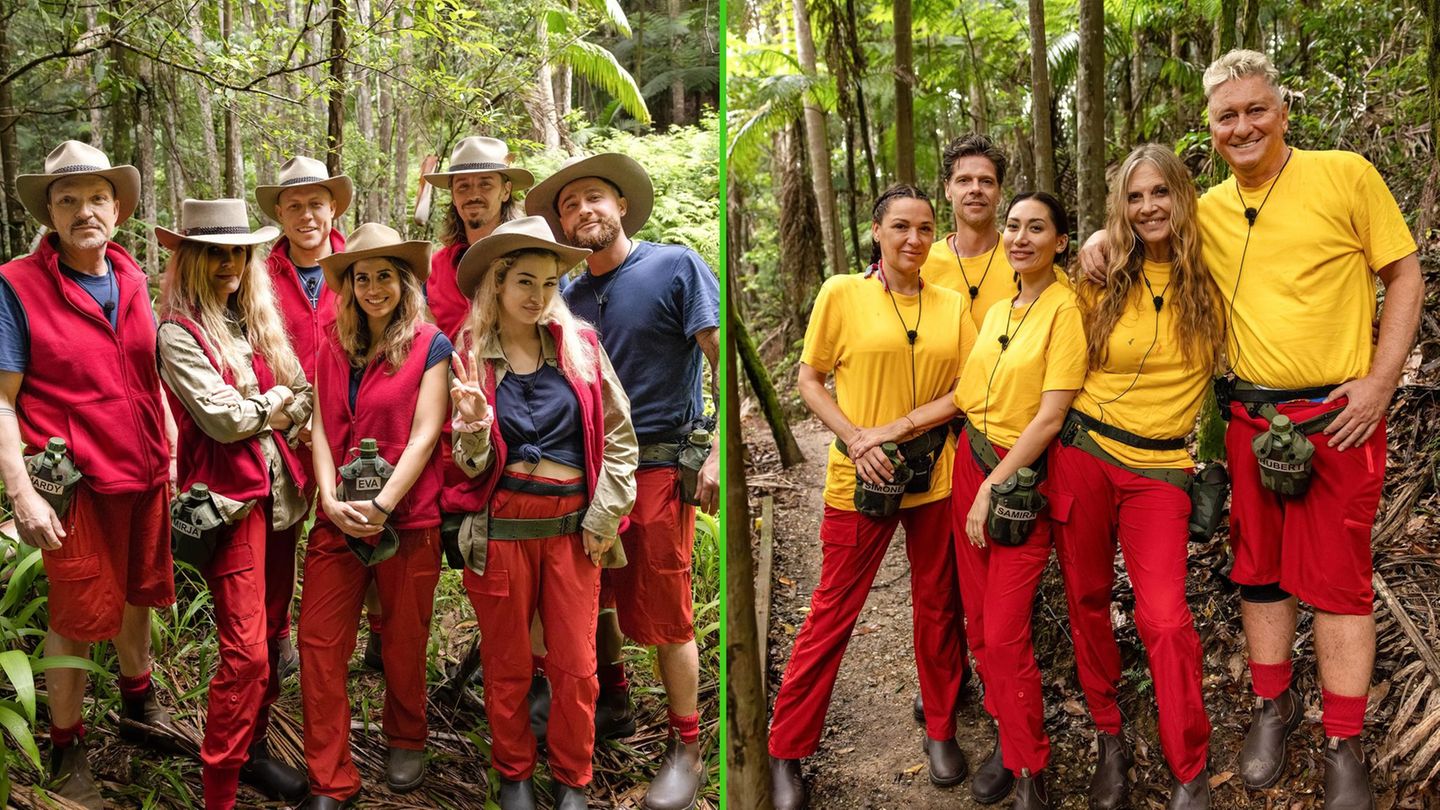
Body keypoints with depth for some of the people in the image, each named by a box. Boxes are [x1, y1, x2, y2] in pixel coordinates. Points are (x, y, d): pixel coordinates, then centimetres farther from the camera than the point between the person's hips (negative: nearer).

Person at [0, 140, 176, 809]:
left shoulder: (131, 278, 6)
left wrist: (168, 453, 11)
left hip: (145, 476, 5)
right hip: (78, 484, -5)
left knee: (137, 596, 21)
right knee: (78, 620, 6)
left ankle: (138, 709, 42)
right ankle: (67, 754, 24)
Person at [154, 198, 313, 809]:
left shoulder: (260, 322, 12)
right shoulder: (180, 333, -8)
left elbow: (302, 398, 9)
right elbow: (222, 418, -15)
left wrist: (256, 416, -8)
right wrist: (274, 402, 0)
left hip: (280, 489, 7)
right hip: (230, 496, -7)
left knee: (271, 634, 12)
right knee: (246, 650, -8)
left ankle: (253, 749, 27)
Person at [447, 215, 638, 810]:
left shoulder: (580, 344, 1)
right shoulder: (469, 355, -2)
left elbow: (619, 437, 4)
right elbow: (471, 466, -1)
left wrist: (605, 516, -2)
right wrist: (474, 425, -22)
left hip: (574, 526, 1)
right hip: (502, 526, -1)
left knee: (576, 666, 6)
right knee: (507, 663, 11)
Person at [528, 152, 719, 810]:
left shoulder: (676, 266, -5)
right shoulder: (570, 297, 11)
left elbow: (723, 358, -10)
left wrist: (718, 453, -17)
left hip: (658, 465, -6)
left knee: (662, 615, -1)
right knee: (590, 596, 15)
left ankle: (685, 747, 14)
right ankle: (613, 706, 37)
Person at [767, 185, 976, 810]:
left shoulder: (952, 305, 5)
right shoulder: (842, 294, -2)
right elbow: (809, 382, -1)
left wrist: (898, 428, -12)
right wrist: (856, 441, -15)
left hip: (934, 475, 3)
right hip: (860, 479, -3)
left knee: (937, 607, 13)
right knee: (832, 615, 2)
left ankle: (940, 730, 32)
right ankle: (786, 752, 14)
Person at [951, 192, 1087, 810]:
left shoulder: (1064, 309, -11)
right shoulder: (997, 310, 10)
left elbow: (1051, 416, -16)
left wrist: (994, 486, -15)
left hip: (1024, 476, -6)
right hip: (972, 463, 6)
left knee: (1005, 634, -6)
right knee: (978, 622, 10)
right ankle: (1008, 736, 27)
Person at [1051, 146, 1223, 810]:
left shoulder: (1213, 281, 1)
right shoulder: (1103, 281, 4)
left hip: (1160, 468, -2)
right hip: (1082, 455, 2)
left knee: (1164, 619, -11)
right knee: (1087, 600, 8)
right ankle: (1109, 739, 27)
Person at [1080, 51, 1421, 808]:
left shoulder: (1346, 175, -5)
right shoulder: (1206, 211, 6)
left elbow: (1405, 276, -2)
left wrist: (1380, 381, -11)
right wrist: (1103, 239, -1)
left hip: (1338, 416, -4)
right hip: (1250, 416, 4)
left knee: (1335, 575, 0)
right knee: (1260, 568, 13)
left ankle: (1344, 744, 12)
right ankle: (1273, 705, 30)